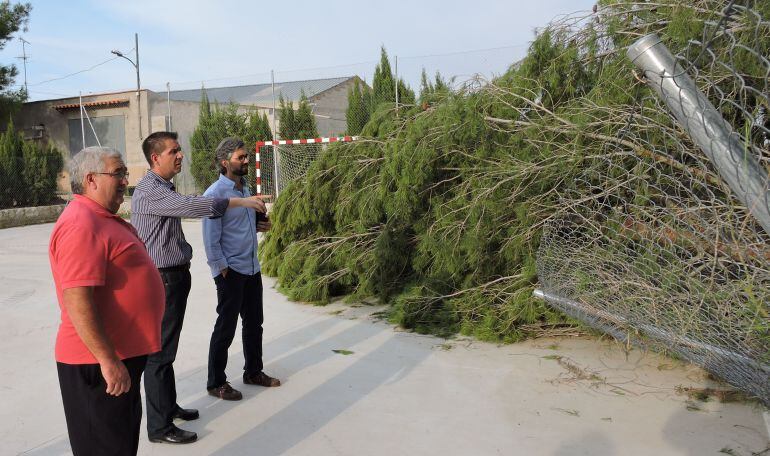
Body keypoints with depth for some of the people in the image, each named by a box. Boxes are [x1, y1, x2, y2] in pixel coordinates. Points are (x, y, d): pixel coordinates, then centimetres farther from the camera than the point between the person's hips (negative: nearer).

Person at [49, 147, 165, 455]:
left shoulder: (103, 218, 12)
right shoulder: (81, 224, -21)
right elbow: (77, 300, -29)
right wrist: (108, 360, -28)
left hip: (124, 354, 10)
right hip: (99, 361, -10)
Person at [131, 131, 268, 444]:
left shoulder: (165, 189, 15)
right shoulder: (149, 191, -18)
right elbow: (191, 206, -29)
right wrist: (240, 202, -24)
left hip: (175, 275, 10)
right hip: (162, 280, -10)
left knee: (167, 347, 18)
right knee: (159, 351, -3)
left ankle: (169, 406, 31)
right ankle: (159, 427, 6)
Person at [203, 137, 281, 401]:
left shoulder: (246, 189, 12)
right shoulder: (215, 194, -13)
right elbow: (211, 239, -15)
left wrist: (260, 226, 3)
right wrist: (223, 270, -15)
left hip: (252, 268, 8)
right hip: (231, 271, -8)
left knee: (254, 323, 17)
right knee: (225, 328, 2)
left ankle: (253, 371, 33)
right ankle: (216, 383, 16)